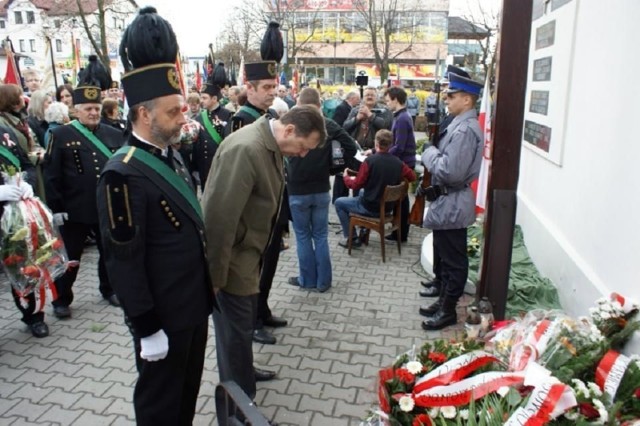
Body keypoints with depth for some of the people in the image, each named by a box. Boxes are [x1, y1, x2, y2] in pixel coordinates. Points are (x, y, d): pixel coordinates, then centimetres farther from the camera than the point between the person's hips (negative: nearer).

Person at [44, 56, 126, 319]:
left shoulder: (114, 135, 4)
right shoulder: (61, 135, -4)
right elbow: (51, 175, -6)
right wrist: (56, 208, -9)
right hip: (75, 210, -3)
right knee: (69, 257, 8)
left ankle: (109, 290, 35)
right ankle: (62, 300, 24)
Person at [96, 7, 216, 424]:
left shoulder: (170, 157, 6)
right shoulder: (124, 174, -23)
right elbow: (123, 260, -22)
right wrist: (146, 327, -18)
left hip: (193, 306, 8)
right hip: (164, 316, -8)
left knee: (188, 393, 24)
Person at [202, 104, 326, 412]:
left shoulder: (271, 146, 3)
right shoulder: (246, 148, -27)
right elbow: (221, 215, -28)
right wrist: (216, 274, -22)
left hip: (247, 252, 9)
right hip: (230, 257, -9)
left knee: (243, 324, 25)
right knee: (236, 331, 6)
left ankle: (238, 376, 48)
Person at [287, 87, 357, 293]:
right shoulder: (329, 125, -5)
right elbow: (351, 147, -6)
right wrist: (330, 165, 2)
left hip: (297, 191, -2)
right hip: (322, 189, 2)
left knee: (303, 236, 11)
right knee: (321, 235, 12)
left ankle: (308, 280, 19)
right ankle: (323, 281, 19)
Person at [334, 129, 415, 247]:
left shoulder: (370, 160, -21)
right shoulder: (398, 162, -7)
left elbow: (356, 185, -14)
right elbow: (412, 177, 8)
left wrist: (346, 177, 6)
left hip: (371, 208, -6)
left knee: (339, 203, 15)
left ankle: (350, 238, 16)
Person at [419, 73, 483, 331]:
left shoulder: (465, 129, -21)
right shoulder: (461, 125, 10)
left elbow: (450, 171, -28)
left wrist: (429, 154, -14)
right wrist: (434, 157, 0)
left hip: (452, 205, -10)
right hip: (448, 201, 10)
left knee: (453, 260, 4)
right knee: (444, 258, 20)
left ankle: (448, 311, 17)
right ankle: (444, 301, 34)